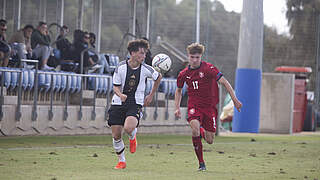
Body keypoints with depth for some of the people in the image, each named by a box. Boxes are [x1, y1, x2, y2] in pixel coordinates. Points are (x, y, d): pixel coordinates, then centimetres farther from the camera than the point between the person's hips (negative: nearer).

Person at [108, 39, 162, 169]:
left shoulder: (145, 69, -5)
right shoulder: (121, 67, -7)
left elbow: (158, 77, 15)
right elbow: (116, 87, -2)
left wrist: (151, 95, 16)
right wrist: (120, 95, -25)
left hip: (135, 103, -1)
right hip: (118, 103, 1)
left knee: (128, 128, -28)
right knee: (116, 135, 0)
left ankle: (132, 137, 10)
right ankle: (121, 161, 21)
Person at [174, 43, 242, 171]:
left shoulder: (208, 68, -10)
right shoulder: (184, 74, 3)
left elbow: (224, 82, -10)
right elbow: (178, 90, 21)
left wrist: (235, 100, -16)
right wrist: (177, 108, 11)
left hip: (210, 106, -1)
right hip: (194, 106, 1)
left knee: (209, 141, 1)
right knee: (195, 128, -29)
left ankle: (203, 132, 42)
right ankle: (201, 162, -17)